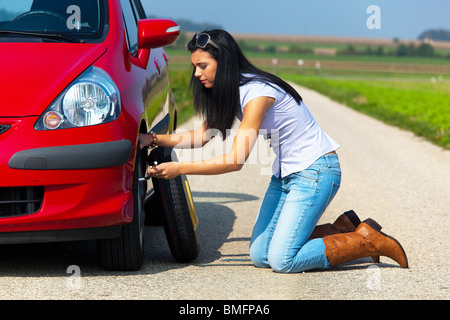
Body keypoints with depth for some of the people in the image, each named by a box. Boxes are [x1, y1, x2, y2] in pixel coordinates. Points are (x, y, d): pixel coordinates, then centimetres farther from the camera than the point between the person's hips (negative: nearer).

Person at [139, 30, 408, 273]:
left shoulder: (257, 93, -23)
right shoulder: (231, 92, 5)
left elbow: (236, 160, -27)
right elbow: (202, 136, 10)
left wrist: (179, 169, -24)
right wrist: (154, 139, -2)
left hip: (315, 172, -9)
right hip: (286, 173, 9)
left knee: (282, 260, -17)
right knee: (260, 255, 1)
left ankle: (369, 241, -3)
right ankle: (343, 229, 12)